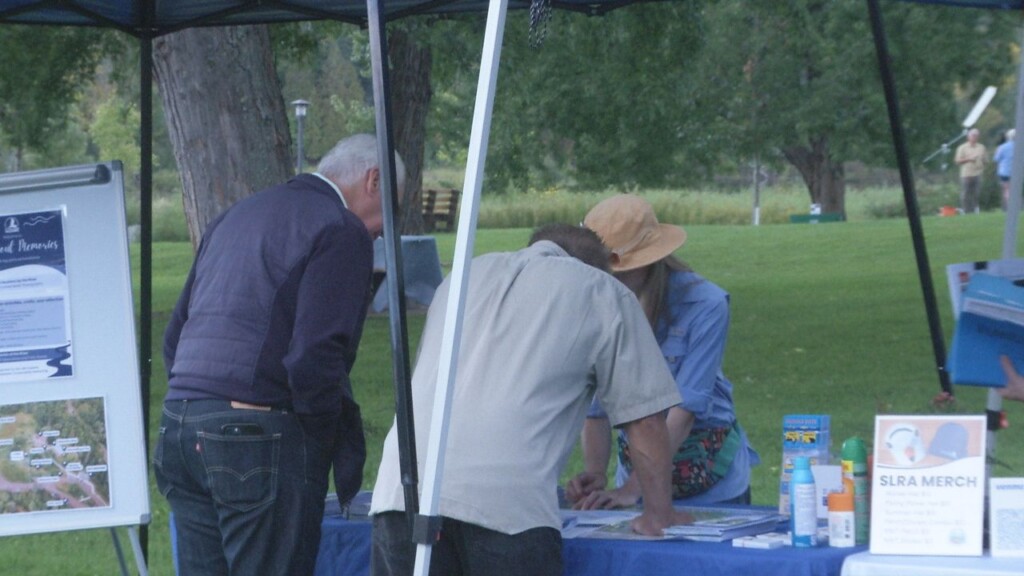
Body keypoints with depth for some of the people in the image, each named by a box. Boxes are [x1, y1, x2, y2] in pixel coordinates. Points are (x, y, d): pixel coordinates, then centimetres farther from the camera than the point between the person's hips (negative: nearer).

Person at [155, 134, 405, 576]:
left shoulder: (236, 215, 22)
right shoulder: (342, 232, -5)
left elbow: (174, 337, 23)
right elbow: (314, 357, -15)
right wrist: (325, 446, -3)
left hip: (180, 422, 8)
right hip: (258, 436, -8)